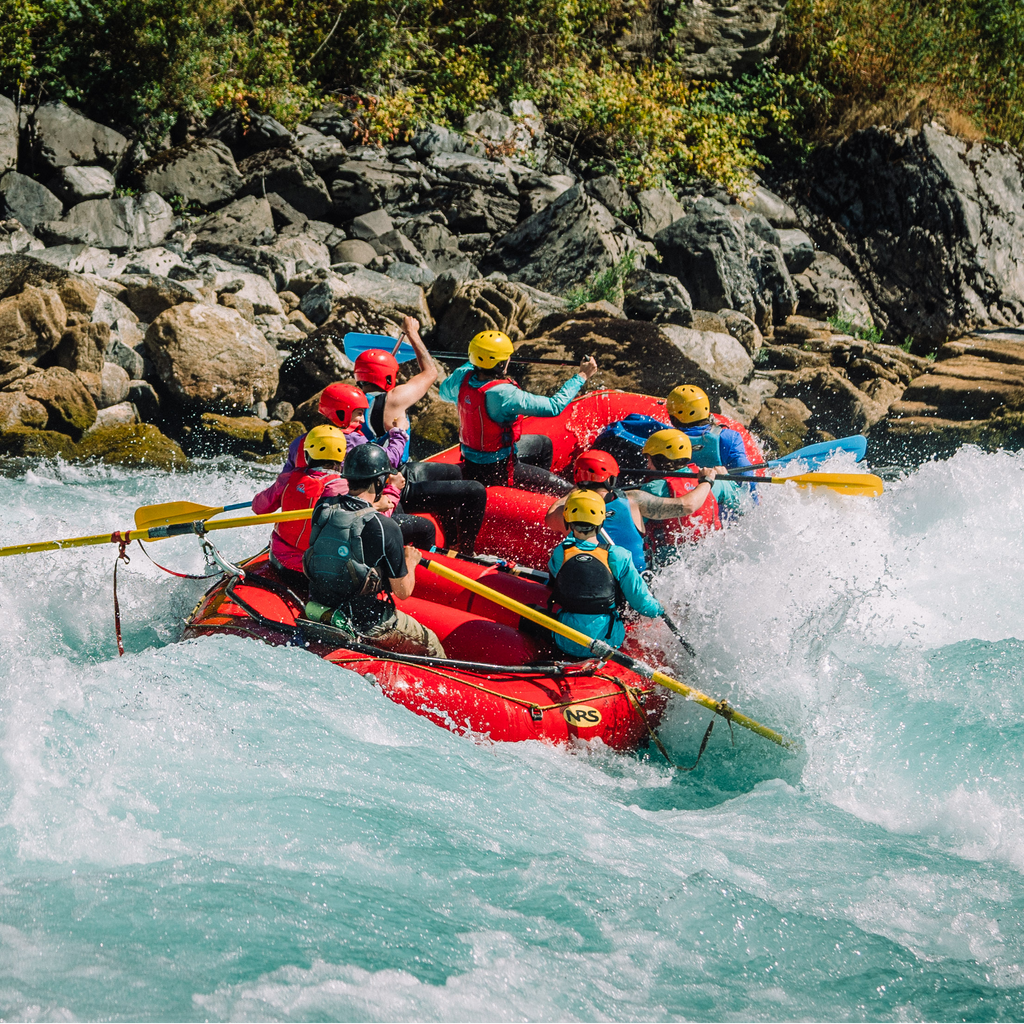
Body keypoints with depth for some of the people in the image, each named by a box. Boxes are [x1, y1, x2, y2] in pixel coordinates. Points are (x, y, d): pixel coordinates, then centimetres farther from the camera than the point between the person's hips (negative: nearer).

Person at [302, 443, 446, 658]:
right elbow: (403, 591, -14)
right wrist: (410, 563, 7)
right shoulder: (386, 528, -24)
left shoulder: (322, 509, -8)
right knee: (431, 645, 18)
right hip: (367, 624, -7)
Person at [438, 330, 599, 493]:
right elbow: (554, 406, -29)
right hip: (496, 470, -8)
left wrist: (471, 364, 26)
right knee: (568, 491, -5)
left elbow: (444, 392, 16)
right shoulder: (505, 395, -32)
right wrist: (582, 376, -18)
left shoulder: (462, 378, -10)